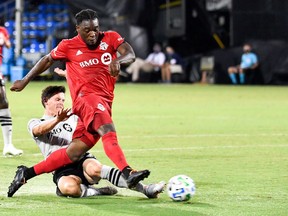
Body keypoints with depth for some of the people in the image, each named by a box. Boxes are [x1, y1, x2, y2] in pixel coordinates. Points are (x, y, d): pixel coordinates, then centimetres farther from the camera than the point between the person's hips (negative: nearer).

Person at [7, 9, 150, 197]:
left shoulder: (110, 38, 9)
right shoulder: (69, 46, 6)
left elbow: (130, 54, -6)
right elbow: (47, 61, 20)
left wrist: (118, 60, -29)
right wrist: (25, 81, 26)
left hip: (105, 103, 4)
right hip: (86, 97, -4)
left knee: (74, 152, -1)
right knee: (109, 133, -32)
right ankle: (128, 173, -50)